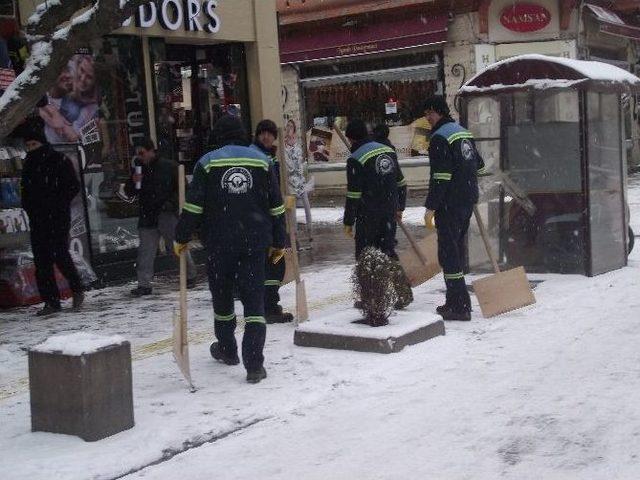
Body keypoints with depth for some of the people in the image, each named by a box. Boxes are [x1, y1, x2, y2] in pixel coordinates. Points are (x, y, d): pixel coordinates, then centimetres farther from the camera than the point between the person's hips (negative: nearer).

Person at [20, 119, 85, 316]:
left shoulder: (59, 160, -3)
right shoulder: (29, 164, 14)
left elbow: (74, 187, -5)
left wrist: (56, 204, -11)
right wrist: (29, 207, 5)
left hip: (58, 218, -6)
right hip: (37, 219, 6)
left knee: (60, 254, -13)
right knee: (41, 260, 1)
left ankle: (77, 290, 8)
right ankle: (51, 301, 5)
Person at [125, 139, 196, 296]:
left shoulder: (168, 166, -3)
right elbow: (129, 192, 15)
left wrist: (171, 203, -13)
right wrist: (133, 182, -6)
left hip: (168, 216, -4)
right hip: (147, 217, 4)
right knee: (145, 251, -1)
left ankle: (191, 275, 24)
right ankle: (144, 284, 2)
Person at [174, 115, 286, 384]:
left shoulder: (207, 163, 0)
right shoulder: (262, 161, 6)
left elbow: (193, 205, -4)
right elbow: (276, 207, 7)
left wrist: (182, 238, 6)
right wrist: (279, 242, 14)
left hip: (219, 243, -1)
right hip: (255, 242, 1)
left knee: (222, 296, 17)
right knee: (254, 299, 0)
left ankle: (227, 349, 34)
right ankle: (254, 365, -7)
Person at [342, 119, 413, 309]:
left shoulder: (356, 159, -14)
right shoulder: (388, 151, 7)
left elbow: (354, 195, -14)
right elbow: (401, 183, 14)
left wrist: (348, 222, -7)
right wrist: (399, 208, 24)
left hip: (368, 216, -6)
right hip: (389, 213, 6)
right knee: (388, 251, 12)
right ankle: (404, 292, 3)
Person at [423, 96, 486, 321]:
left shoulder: (440, 138, -13)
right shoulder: (464, 133, 15)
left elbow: (440, 176, -19)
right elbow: (479, 165, 21)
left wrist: (431, 207, -17)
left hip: (450, 203, -9)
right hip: (468, 201, 9)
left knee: (448, 252, -6)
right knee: (457, 249, 16)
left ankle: (459, 306, -9)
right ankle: (456, 301, 22)